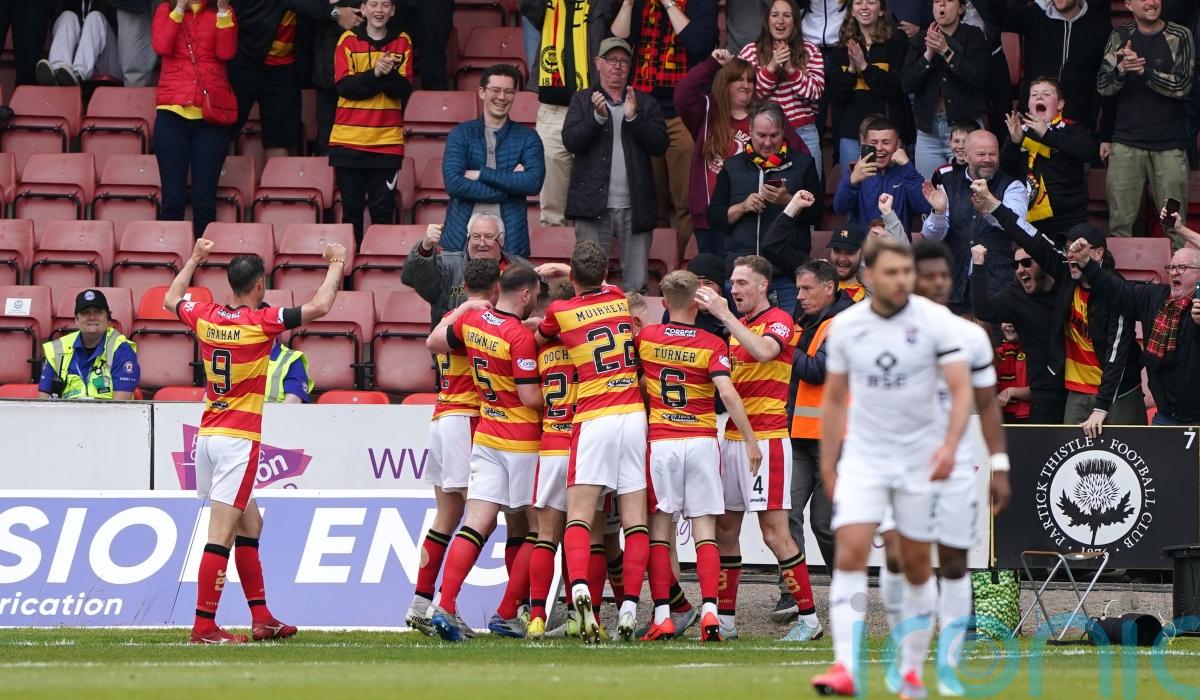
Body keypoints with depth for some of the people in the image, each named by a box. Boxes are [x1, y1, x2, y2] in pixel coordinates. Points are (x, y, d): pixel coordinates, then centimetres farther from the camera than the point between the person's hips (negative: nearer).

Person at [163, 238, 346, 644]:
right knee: (221, 534, -8)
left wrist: (194, 260, 38)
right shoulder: (261, 322, -11)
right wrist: (336, 266, 3)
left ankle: (262, 619, 19)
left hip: (208, 437, 7)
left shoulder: (206, 317, 4)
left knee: (249, 526, 17)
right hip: (239, 439, -7)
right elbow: (319, 307, -13)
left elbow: (171, 299, 26)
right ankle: (204, 627, -11)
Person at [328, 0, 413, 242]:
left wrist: (388, 75, -22)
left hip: (388, 140, 0)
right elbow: (344, 86, -8)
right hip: (349, 139, 0)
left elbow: (405, 90, -2)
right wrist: (375, 74, -21)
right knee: (351, 208, 3)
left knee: (383, 211, -1)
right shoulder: (348, 41, 3)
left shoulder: (402, 43, 6)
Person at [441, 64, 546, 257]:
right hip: (462, 238, 0)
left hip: (509, 240, 0)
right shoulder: (461, 134, 8)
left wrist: (481, 175, -9)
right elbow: (453, 182, -7)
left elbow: (534, 182, -7)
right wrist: (508, 185, -8)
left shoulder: (527, 138, 9)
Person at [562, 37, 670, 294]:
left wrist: (633, 117, -12)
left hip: (634, 206, 1)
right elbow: (570, 141, -3)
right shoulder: (583, 100, 11)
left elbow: (660, 145, 0)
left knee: (637, 286, -1)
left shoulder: (646, 103, 13)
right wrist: (598, 117, -17)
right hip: (594, 205, -1)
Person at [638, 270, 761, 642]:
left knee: (660, 528, 4)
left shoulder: (647, 338, 2)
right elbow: (727, 393, -13)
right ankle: (709, 610, -10)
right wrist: (750, 440, -10)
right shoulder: (712, 345, -5)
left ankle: (662, 615, -3)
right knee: (704, 529, 2)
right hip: (702, 441, -1)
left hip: (660, 441, 1)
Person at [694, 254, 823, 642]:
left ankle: (809, 618, -7)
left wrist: (724, 315, -26)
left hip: (766, 438, -9)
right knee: (725, 528, 7)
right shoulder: (738, 325, 18)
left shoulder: (779, 321, -6)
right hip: (733, 437, 9)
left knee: (774, 531, -11)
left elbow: (763, 351, -28)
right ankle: (726, 619, 13)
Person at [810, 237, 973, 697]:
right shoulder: (845, 326, 1)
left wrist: (950, 444, -27)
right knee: (850, 554, -15)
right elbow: (835, 400, 11)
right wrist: (827, 466, 11)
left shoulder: (936, 320, -8)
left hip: (920, 458, -1)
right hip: (863, 454, 1)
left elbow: (961, 388, -11)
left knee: (916, 565, 6)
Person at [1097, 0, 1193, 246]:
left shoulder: (1179, 36, 1)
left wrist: (1142, 70, -20)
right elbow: (1103, 87, 6)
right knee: (1119, 223, -1)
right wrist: (1121, 69, -14)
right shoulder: (1119, 37, 7)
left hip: (1168, 145, -2)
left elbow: (1182, 85, -9)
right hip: (1126, 144, 2)